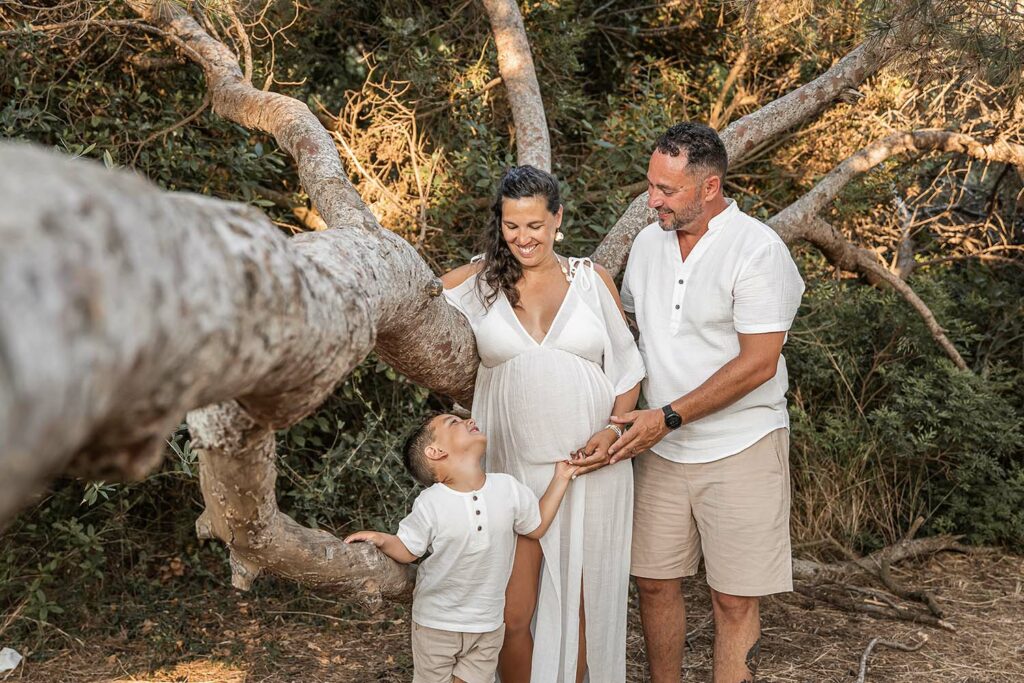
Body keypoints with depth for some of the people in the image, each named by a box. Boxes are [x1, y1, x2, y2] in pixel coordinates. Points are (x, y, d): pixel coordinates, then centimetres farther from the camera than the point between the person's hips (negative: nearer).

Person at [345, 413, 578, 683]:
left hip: (487, 623, 2)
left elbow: (536, 527, 6)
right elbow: (407, 550, -9)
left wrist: (560, 479, 4)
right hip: (436, 623, -2)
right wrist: (383, 540, -30)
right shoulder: (430, 504, -19)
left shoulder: (508, 488, -9)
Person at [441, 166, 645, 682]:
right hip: (514, 470, 0)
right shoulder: (479, 280, 3)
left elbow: (627, 369, 9)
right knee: (511, 616, -1)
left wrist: (613, 430, -6)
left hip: (590, 468, 1)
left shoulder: (592, 280, 5)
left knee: (577, 604, 10)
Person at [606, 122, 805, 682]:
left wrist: (668, 417, -18)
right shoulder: (648, 243, 6)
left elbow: (757, 364, -17)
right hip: (660, 448, 6)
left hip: (740, 449, -5)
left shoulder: (757, 249, -14)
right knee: (655, 583, 9)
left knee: (734, 599, 0)